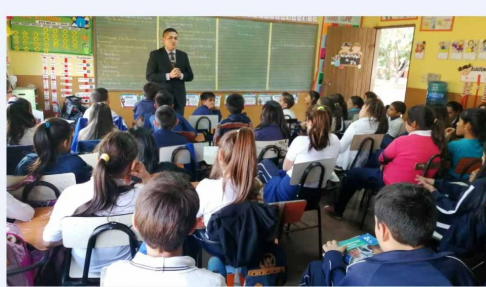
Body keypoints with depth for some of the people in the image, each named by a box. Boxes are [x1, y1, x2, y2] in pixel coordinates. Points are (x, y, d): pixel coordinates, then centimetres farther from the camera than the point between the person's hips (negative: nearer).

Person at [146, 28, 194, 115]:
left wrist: (181, 75, -11)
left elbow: (190, 76, 11)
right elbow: (149, 76, -8)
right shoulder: (155, 54, 0)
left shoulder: (183, 55, 11)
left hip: (179, 98, 4)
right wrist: (168, 75, -20)